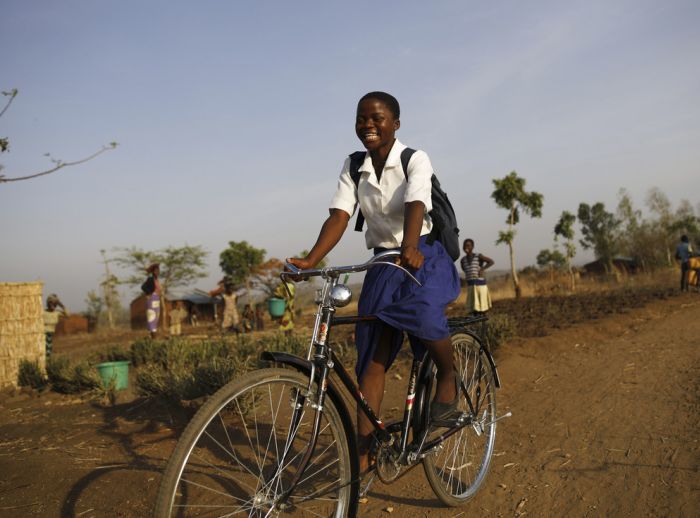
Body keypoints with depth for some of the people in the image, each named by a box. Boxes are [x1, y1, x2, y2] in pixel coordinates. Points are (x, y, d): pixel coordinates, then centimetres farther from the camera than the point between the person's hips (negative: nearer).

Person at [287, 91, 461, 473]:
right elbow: (339, 216, -9)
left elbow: (415, 206, -28)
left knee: (421, 312, -37)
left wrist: (410, 247, -49)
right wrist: (310, 260, -26)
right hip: (383, 263, 4)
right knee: (372, 357, -2)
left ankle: (448, 377, -7)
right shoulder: (354, 167, 3)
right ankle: (362, 454, 3)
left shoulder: (415, 160, -9)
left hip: (425, 258, -4)